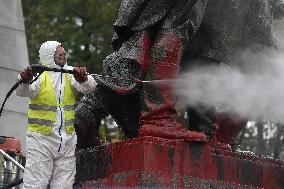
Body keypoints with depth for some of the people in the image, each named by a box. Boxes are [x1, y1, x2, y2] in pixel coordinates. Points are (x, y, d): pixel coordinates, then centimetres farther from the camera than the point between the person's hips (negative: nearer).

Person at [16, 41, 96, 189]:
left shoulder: (70, 73, 6)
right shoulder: (38, 74, -5)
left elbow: (89, 87, -9)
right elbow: (22, 91, -22)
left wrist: (83, 79, -33)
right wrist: (25, 81, -46)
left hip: (67, 141, 4)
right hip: (41, 139, -4)